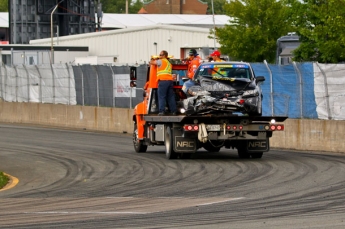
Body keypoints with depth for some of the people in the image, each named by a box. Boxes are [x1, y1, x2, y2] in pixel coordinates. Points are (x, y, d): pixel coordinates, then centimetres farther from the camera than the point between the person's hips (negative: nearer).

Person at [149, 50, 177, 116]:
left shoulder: (161, 61, 1)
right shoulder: (169, 63, 27)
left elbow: (151, 62, 3)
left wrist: (152, 60, 26)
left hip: (163, 81, -7)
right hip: (170, 80, 7)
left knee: (161, 97, -9)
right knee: (171, 97, 8)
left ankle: (162, 111, -16)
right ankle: (173, 111, 6)